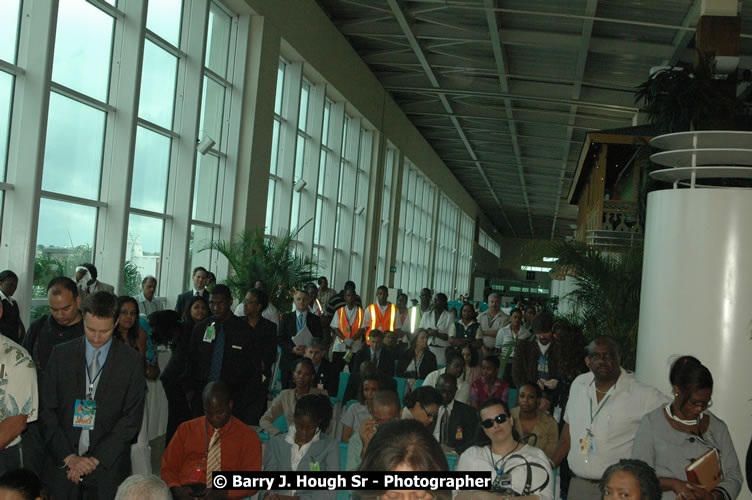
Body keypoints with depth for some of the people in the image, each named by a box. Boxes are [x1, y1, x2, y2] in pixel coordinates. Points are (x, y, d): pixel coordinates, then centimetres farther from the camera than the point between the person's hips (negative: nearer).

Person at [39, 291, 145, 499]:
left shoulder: (132, 361, -3)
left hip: (108, 466, -1)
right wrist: (68, 456, -7)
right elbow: (47, 410, 1)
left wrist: (96, 459, -10)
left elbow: (132, 419, -4)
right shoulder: (61, 354, 2)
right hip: (62, 461, 1)